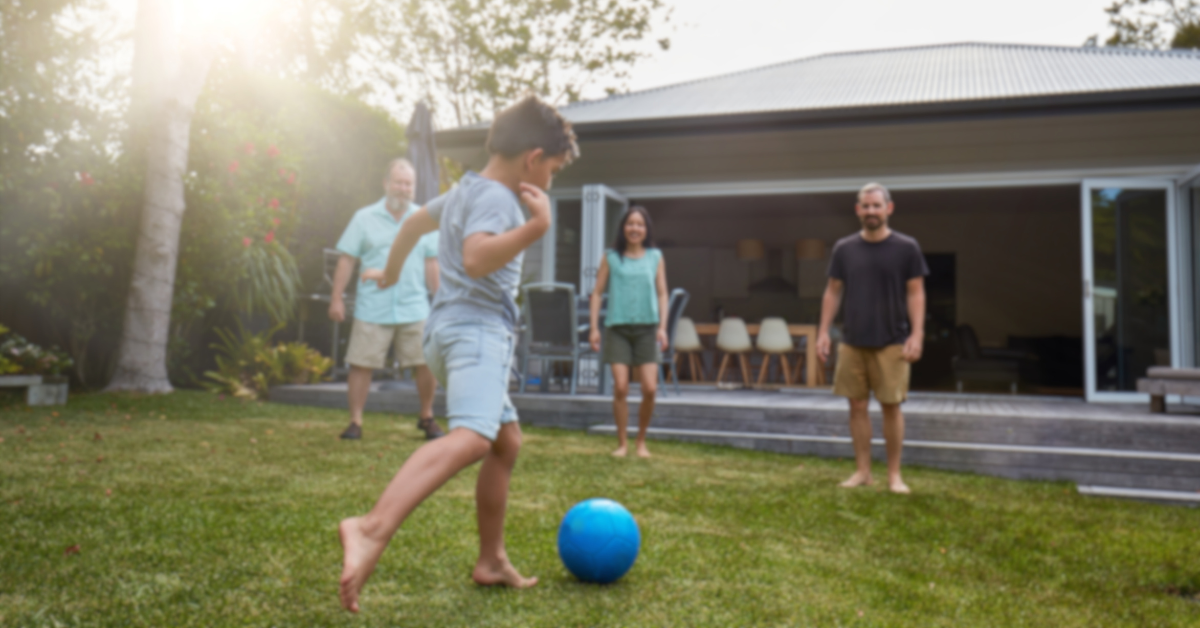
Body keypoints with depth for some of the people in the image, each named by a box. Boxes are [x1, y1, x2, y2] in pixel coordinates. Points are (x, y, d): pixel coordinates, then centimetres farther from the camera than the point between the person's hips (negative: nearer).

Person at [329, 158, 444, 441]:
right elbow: (346, 259, 3)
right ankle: (355, 422, 14)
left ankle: (426, 417, 20)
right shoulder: (364, 218, 3)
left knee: (427, 364, 0)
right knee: (361, 364, 1)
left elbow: (431, 264, 10)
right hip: (372, 309, -1)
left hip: (415, 309, 1)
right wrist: (336, 298, -1)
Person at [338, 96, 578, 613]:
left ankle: (492, 561, 25)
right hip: (476, 328, -11)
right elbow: (475, 258, -28)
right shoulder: (495, 196, -9)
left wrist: (391, 273, 51)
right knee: (471, 437, -32)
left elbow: (414, 223, 37)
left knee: (506, 442, 18)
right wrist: (535, 227, -35)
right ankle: (371, 530, -49)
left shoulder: (465, 191, 22)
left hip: (457, 329, 11)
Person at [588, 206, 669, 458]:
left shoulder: (655, 257, 10)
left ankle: (641, 441, 14)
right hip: (618, 327, -1)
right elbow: (597, 292, 7)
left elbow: (662, 294, 9)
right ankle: (622, 443, 7)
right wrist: (594, 327, -1)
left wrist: (662, 327, -1)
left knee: (650, 388, -7)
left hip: (647, 327, 1)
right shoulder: (611, 257, 7)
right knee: (620, 388, -8)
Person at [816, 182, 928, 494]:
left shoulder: (906, 248, 1)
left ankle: (894, 474, 14)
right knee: (857, 405, 6)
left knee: (891, 406, 2)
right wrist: (823, 332, 4)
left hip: (891, 342, -2)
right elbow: (833, 292, 10)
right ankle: (862, 471, 17)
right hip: (852, 341, 2)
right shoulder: (844, 249, 7)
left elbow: (916, 293, 0)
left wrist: (916, 334, -9)